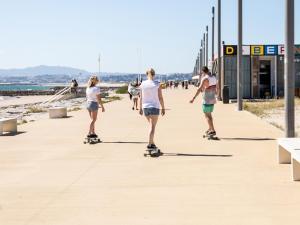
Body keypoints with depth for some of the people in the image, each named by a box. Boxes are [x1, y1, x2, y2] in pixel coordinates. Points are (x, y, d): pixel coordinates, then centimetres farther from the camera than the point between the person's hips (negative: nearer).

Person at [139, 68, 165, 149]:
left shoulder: (143, 84, 0)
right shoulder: (157, 84, -6)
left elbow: (141, 97, 2)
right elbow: (160, 98, -6)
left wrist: (140, 108, 11)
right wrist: (163, 108, 2)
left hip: (145, 107, 3)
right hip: (154, 107, -3)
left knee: (151, 125, 20)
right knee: (152, 126, -2)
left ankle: (152, 143, 22)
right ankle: (150, 144, -10)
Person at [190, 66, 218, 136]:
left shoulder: (205, 79, -16)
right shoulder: (214, 77, 8)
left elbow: (199, 89, -22)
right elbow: (216, 87, 20)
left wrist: (193, 98, -23)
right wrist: (216, 94, 38)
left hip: (206, 100, -8)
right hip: (213, 99, 8)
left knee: (207, 115, -4)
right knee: (209, 114, 20)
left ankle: (213, 131, -9)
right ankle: (210, 129, 28)